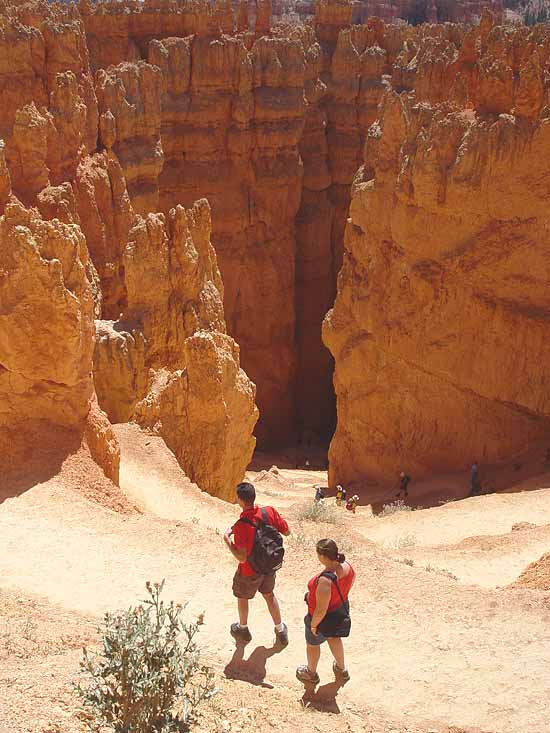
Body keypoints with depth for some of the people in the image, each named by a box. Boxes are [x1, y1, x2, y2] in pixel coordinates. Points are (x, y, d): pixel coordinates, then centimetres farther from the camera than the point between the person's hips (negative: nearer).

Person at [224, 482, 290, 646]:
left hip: (249, 572, -4)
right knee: (269, 595, 28)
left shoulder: (241, 526, -35)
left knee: (242, 597, 25)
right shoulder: (269, 512, -20)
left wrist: (227, 538, -21)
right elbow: (287, 532, -6)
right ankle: (281, 631, 40)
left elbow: (241, 558, -32)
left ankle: (243, 630, 47)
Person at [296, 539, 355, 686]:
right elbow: (351, 581, 1)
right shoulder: (347, 566, -21)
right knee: (334, 638, 35)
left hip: (325, 618, -7)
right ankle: (341, 670, 57)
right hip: (341, 611, 7)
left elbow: (321, 610, -33)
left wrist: (313, 625, -14)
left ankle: (311, 673, 52)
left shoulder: (325, 581, -43)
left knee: (312, 643, 25)